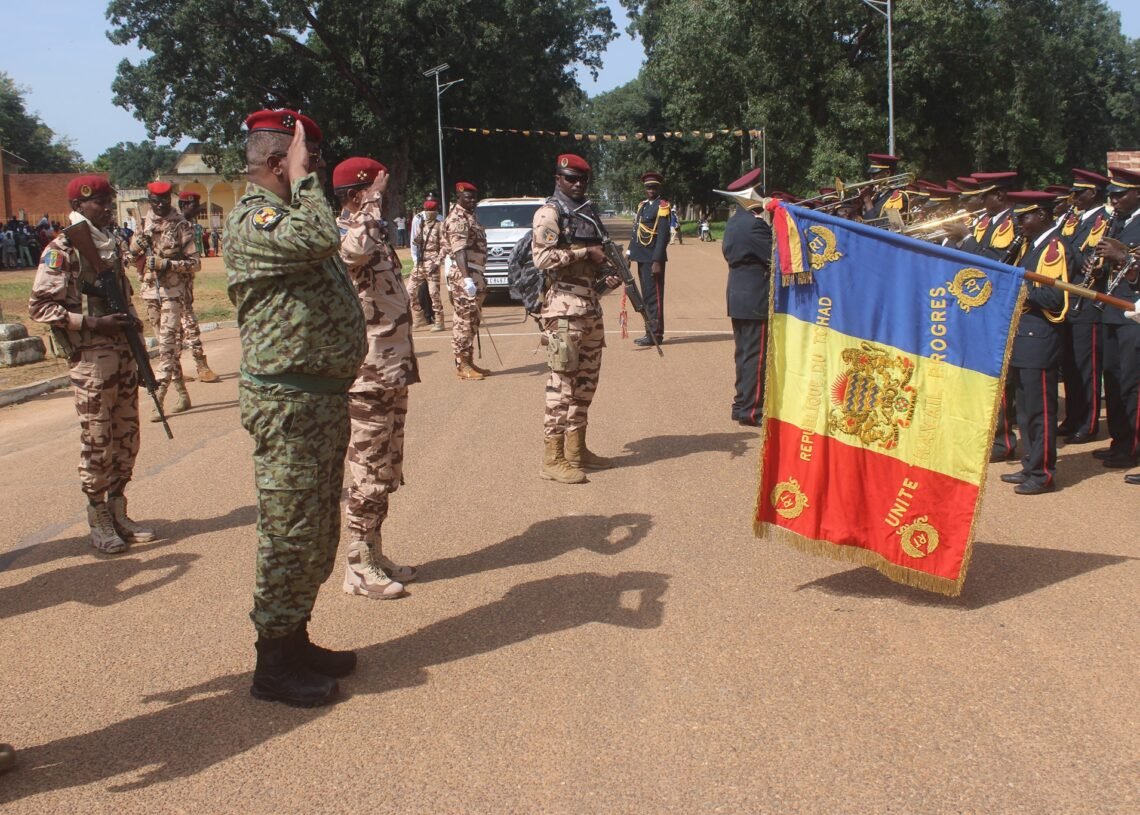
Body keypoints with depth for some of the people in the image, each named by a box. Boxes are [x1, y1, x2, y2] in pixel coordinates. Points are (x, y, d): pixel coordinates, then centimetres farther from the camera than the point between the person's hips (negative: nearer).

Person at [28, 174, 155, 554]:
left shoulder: (112, 243, 12)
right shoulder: (63, 248, -9)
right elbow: (39, 305, -13)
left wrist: (132, 320, 8)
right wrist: (91, 323, -19)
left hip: (124, 352, 7)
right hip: (91, 358, -7)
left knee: (126, 439, 11)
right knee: (96, 442, 0)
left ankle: (118, 513, 23)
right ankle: (99, 521, 12)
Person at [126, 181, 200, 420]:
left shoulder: (181, 226, -5)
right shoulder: (144, 225, 10)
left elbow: (195, 263, -7)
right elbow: (131, 258, 12)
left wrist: (168, 264, -20)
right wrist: (139, 243, -8)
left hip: (173, 292, -6)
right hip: (150, 291, 6)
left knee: (167, 345, -12)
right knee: (167, 345, 11)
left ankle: (158, 400, -13)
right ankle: (182, 394, 20)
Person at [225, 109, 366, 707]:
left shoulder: (288, 216, 18)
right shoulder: (251, 220, -14)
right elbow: (319, 238, -32)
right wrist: (303, 180, -18)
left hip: (322, 396, 10)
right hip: (288, 403, -10)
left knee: (317, 533, 17)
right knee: (290, 535, -2)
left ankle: (295, 641, 30)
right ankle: (274, 666, 10)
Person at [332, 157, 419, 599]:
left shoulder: (372, 234, 18)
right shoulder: (340, 234, -13)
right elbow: (357, 249, -40)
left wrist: (406, 362, 26)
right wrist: (373, 200, -23)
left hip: (393, 374, 10)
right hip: (367, 378, -10)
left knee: (386, 473, 16)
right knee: (369, 475, -3)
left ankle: (374, 556, 26)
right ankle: (359, 568, 7)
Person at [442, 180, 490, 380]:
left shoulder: (468, 217, 19)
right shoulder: (458, 219, -12)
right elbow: (458, 250, -22)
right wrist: (466, 278, -31)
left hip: (472, 275, 10)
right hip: (462, 275, -10)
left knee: (470, 320, 13)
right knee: (463, 320, -8)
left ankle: (468, 363, 19)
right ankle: (462, 366, -6)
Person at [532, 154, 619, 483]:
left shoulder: (590, 212, 18)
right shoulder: (550, 212, -6)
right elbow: (542, 258, -19)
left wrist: (607, 277, 8)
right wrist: (586, 252, -16)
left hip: (591, 305, 8)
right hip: (564, 307, -8)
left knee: (586, 381, 12)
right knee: (562, 381, -8)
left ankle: (576, 449, 22)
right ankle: (553, 459, -4)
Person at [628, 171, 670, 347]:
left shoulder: (663, 206, -9)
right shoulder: (642, 205, 16)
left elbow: (663, 235, -15)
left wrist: (657, 261, -20)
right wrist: (630, 253, 13)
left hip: (653, 258, -8)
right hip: (642, 257, 8)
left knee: (654, 295, -5)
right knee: (646, 295, 12)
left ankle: (656, 333, -1)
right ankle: (650, 331, 19)